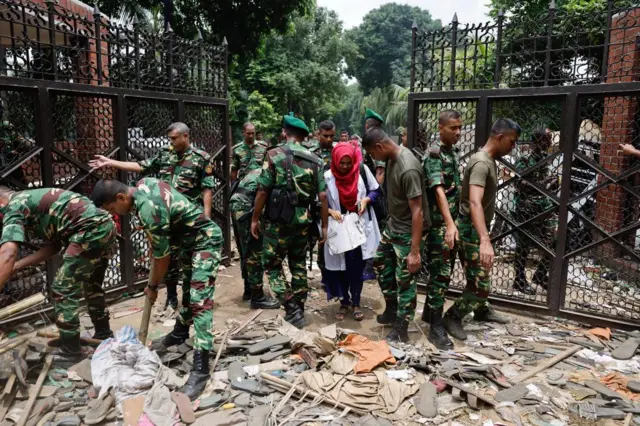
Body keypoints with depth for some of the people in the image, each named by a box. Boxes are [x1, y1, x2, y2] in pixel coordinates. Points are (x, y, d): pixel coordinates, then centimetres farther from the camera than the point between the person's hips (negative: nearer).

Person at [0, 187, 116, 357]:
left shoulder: (14, 206, 1)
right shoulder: (32, 200, 28)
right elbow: (53, 246, 22)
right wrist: (17, 266, 18)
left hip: (90, 230, -10)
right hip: (106, 226, 10)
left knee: (63, 289, 1)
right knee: (92, 286, 25)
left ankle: (70, 349, 10)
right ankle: (103, 333, 38)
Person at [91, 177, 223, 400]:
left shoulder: (149, 210, -30)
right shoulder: (142, 184, -4)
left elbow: (163, 256, -18)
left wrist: (152, 286, -3)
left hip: (206, 239, -10)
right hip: (191, 238, 10)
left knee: (200, 301, -17)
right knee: (188, 290, 24)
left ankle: (200, 369, -18)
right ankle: (180, 333, 43)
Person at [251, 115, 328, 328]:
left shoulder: (274, 155, -6)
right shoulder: (314, 160, 4)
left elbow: (263, 191, -9)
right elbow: (322, 196, -1)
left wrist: (255, 219, 1)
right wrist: (324, 225, 6)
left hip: (279, 220, -4)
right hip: (303, 221, 4)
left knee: (272, 266, 8)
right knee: (298, 266, 17)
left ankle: (292, 310, 0)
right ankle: (299, 309, 24)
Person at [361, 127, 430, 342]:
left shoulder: (408, 169, -29)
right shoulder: (392, 157, -2)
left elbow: (417, 211, -29)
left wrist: (415, 251, -28)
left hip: (408, 231, -10)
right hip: (393, 225, 10)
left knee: (405, 281, 2)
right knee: (380, 263, 21)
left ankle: (400, 331, 17)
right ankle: (392, 309, 39)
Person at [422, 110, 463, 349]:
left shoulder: (453, 152, 14)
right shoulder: (434, 154, -14)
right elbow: (438, 190, -26)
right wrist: (449, 224, -35)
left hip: (452, 222, 9)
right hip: (440, 223, -9)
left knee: (444, 271, 16)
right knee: (441, 274, -5)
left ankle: (429, 312, 30)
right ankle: (436, 327, 3)